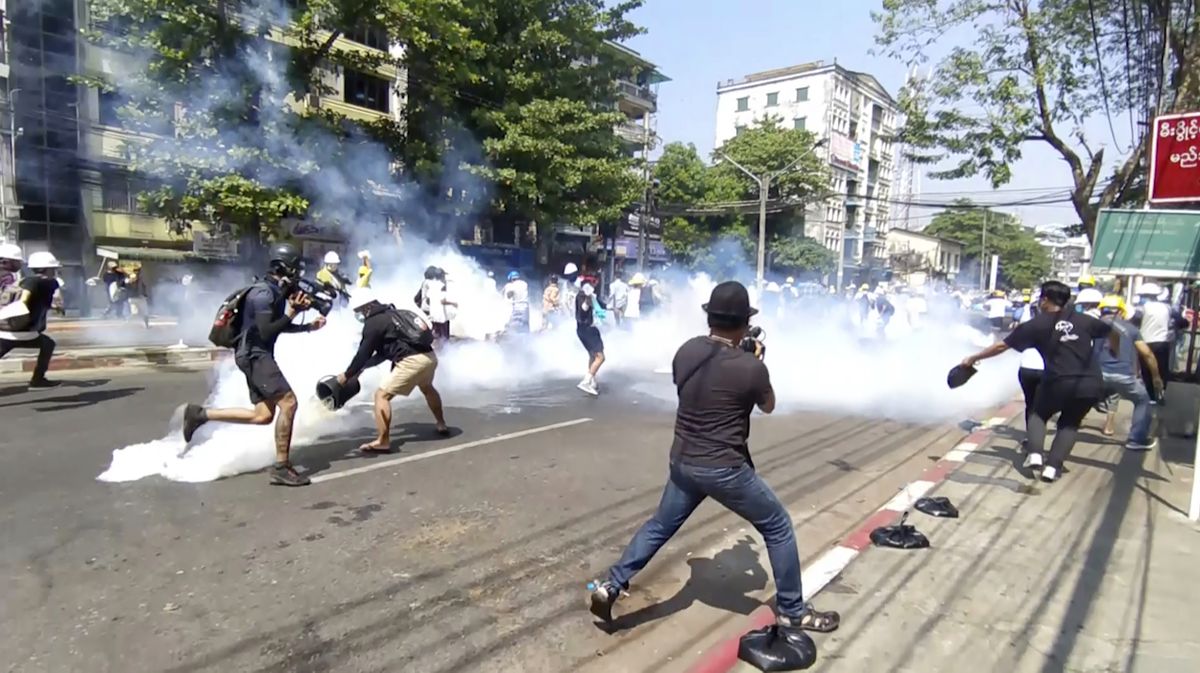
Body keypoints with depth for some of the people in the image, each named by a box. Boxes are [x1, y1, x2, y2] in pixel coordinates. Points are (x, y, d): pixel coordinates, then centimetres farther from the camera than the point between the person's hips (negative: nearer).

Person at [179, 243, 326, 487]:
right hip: (254, 355, -10)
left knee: (263, 415, 9)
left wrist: (309, 327, 12)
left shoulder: (277, 291, 13)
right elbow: (266, 332, -22)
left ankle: (200, 414, 17)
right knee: (288, 402, -16)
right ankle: (281, 467, -10)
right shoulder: (263, 293, -17)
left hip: (258, 355, 10)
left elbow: (279, 326, 23)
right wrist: (292, 313, -21)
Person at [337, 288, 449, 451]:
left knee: (382, 395, -2)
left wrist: (347, 375, 11)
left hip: (412, 361, -9)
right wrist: (362, 367, 30)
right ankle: (442, 425, 47)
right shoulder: (393, 314, 26)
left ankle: (383, 441, -7)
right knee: (427, 388, 36)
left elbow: (363, 353, -1)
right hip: (429, 356, 9)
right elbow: (385, 351, 31)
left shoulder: (373, 323, -2)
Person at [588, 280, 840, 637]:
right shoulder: (750, 366, -16)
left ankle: (610, 586, 20)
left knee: (659, 525, 23)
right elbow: (768, 406, 4)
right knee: (778, 528, 14)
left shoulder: (686, 351, -2)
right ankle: (792, 611, 26)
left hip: (683, 461, 6)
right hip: (724, 468, -5)